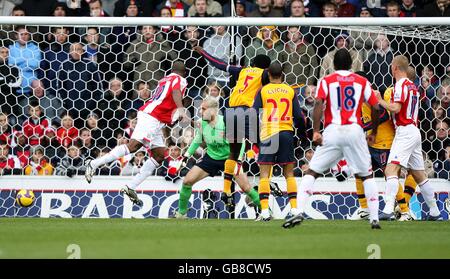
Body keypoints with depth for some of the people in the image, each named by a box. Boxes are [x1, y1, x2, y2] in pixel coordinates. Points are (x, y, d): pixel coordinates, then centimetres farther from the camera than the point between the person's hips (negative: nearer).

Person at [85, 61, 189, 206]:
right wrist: (181, 110, -37)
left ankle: (130, 188, 2)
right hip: (151, 117, -10)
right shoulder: (180, 80, 0)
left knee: (159, 155, 7)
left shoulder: (165, 80, 26)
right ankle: (94, 164, -21)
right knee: (133, 146, -20)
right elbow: (175, 92, -22)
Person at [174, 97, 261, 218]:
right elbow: (197, 140, 10)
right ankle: (181, 212, 10)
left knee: (246, 188, -13)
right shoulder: (202, 123, -9)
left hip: (229, 157, -4)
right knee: (187, 181, -7)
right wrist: (187, 155, 5)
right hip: (211, 158, 4)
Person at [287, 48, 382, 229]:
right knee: (367, 175, 12)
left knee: (311, 172, 7)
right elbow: (376, 107, 8)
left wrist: (316, 131, -11)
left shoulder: (326, 81, 9)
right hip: (355, 131, 1)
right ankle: (374, 218, 3)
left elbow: (318, 104, -7)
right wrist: (374, 131, 21)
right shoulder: (362, 82, 13)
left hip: (333, 131, -1)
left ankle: (300, 212, -9)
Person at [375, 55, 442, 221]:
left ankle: (388, 210, -33)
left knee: (391, 170, -19)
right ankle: (434, 212, 21)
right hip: (415, 131, 10)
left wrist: (380, 101, -8)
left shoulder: (401, 85, -11)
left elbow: (395, 108, -21)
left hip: (405, 132, -10)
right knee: (419, 175, 16)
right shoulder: (412, 85, 17)